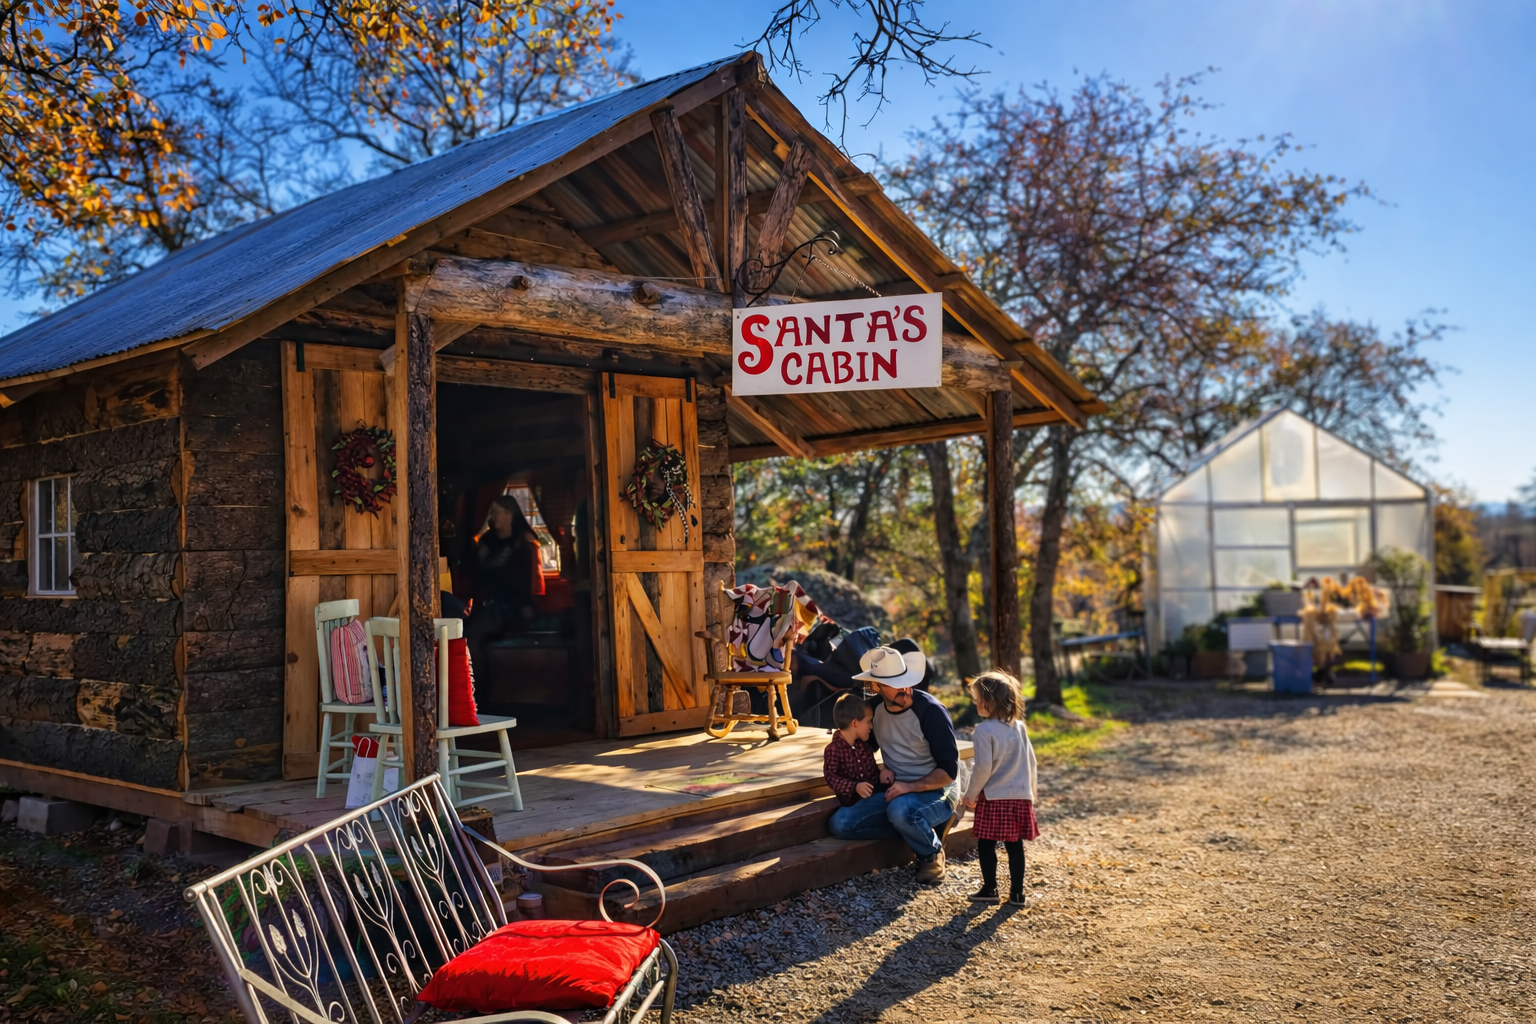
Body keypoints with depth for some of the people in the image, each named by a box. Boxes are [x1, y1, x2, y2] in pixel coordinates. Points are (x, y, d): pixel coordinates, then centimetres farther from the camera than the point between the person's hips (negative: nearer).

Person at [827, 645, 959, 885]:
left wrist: (910, 787, -25)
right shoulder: (875, 708, 0)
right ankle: (919, 830, -3)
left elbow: (949, 770, -15)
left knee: (901, 810, -39)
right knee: (840, 823, -13)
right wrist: (880, 768, 0)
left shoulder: (930, 710, -17)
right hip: (895, 792, 6)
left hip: (935, 792, -6)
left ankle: (932, 852, -6)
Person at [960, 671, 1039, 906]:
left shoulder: (985, 730, -14)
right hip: (1020, 796, 6)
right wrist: (1030, 790, 24)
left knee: (986, 845, 7)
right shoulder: (1019, 727, 6)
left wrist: (970, 795, -2)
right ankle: (1017, 893, 13)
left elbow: (983, 768, -15)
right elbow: (1031, 761, 12)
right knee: (1015, 845, 10)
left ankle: (989, 890, 12)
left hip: (993, 798, -6)